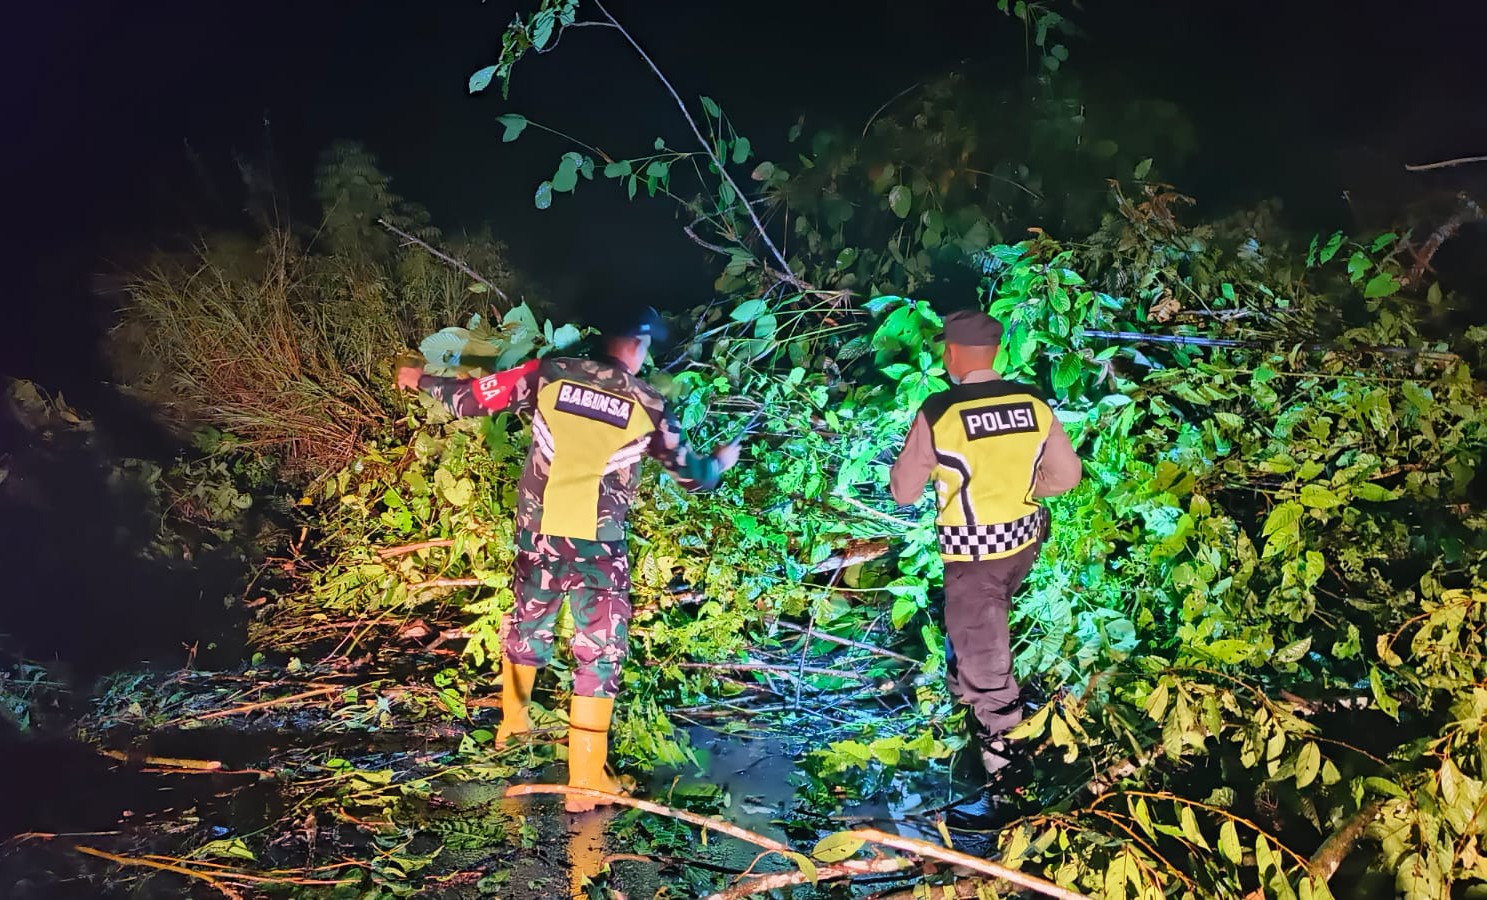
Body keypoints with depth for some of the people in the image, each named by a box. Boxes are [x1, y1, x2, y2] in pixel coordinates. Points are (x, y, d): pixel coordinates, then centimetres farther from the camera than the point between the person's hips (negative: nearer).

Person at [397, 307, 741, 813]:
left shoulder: (550, 375, -1)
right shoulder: (647, 405, -3)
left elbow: (472, 398, 5)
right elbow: (690, 475, 8)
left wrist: (420, 381, 23)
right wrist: (721, 463, 31)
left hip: (537, 534, 3)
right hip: (597, 545, -3)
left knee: (527, 625, 26)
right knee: (599, 653, 6)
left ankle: (512, 722, 48)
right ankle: (585, 782, 6)